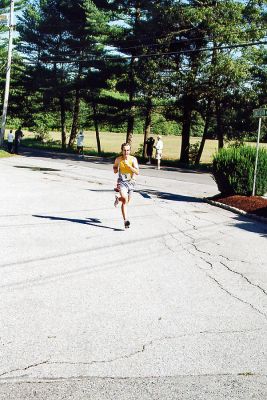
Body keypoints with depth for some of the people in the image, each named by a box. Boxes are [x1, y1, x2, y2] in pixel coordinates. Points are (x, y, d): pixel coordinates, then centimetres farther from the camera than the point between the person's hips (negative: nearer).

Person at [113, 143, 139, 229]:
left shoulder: (133, 159, -7)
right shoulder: (118, 159, -3)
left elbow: (137, 172, -17)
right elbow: (115, 166, 19)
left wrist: (128, 165, -25)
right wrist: (115, 169, -4)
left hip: (131, 182, 2)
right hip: (122, 181, -2)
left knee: (126, 201, 19)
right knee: (125, 200, -23)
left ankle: (118, 199, 55)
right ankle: (126, 220, -24)